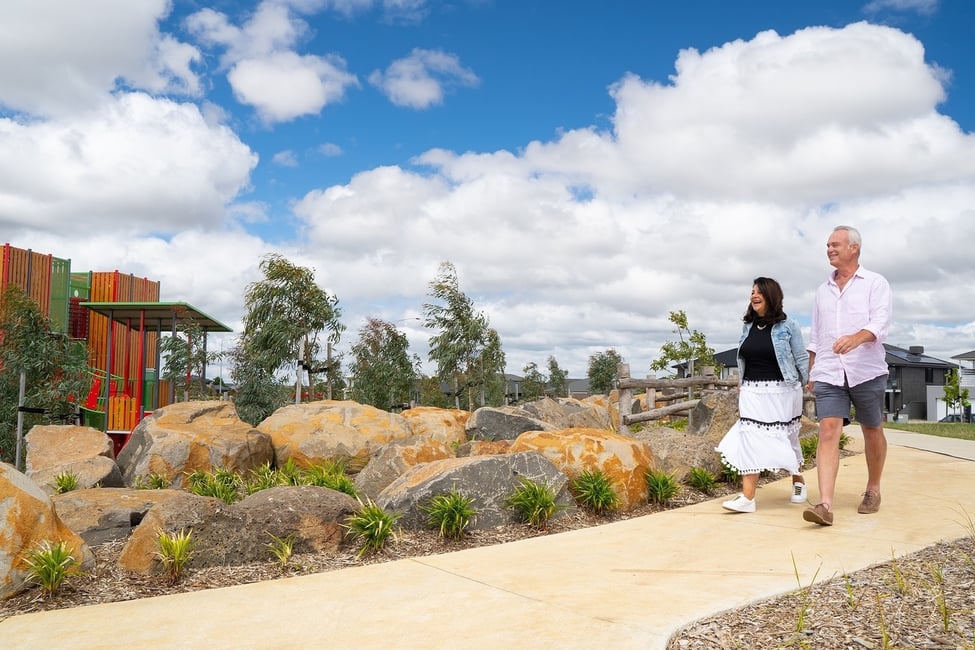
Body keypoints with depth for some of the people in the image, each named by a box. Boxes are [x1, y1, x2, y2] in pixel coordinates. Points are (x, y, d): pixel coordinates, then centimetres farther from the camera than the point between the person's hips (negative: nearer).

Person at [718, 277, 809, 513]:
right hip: (753, 393, 3)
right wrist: (741, 386, 16)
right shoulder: (748, 327, 9)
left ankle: (798, 482, 37)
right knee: (749, 441, -7)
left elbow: (801, 359, -2)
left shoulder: (787, 326, -4)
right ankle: (747, 497, -9)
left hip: (782, 392, -3)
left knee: (787, 440, 12)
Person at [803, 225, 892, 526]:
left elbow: (880, 323, -14)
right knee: (828, 431, -11)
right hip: (828, 373, 3)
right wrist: (811, 372, 17)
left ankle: (873, 490, 33)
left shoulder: (875, 283, 2)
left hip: (866, 371, -2)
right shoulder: (823, 290, 16)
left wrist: (855, 338, -34)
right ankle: (825, 504, -18)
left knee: (872, 431, 11)